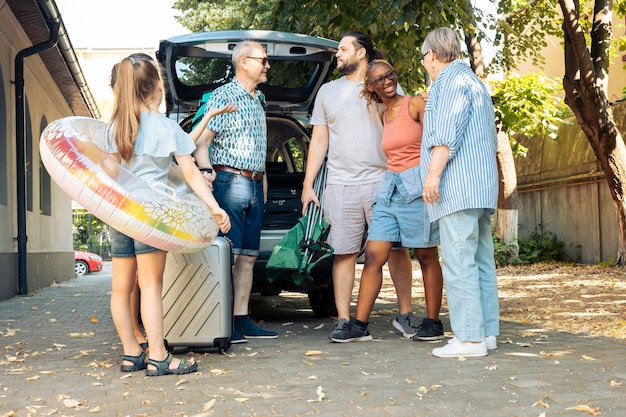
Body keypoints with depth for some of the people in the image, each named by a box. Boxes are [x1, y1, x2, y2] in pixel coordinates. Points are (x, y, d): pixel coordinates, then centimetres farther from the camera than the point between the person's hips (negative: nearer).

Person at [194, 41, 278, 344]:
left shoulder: (257, 101, 19)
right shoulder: (222, 96, -5)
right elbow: (201, 142, -10)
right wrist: (209, 178, -21)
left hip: (255, 184, 8)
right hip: (230, 180, -8)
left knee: (248, 256, 7)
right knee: (228, 254, -10)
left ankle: (242, 319, 12)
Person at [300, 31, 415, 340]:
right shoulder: (327, 91, 17)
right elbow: (319, 141, 15)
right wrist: (308, 184, 8)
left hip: (384, 182, -1)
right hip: (340, 185, 2)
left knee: (396, 249, -1)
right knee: (344, 253, 0)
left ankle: (405, 314, 10)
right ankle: (343, 319, 5)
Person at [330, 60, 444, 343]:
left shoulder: (416, 105, -3)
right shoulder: (383, 117, 17)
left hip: (416, 186, -6)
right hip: (390, 188, 6)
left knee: (426, 257, 2)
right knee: (373, 256, -1)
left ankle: (433, 323, 13)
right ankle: (359, 325, 0)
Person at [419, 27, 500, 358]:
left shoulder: (452, 79, -5)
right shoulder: (475, 83, 27)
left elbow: (448, 132, -17)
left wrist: (433, 173, -18)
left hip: (458, 185, -11)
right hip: (480, 187, 11)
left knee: (459, 261, -11)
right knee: (481, 260, 9)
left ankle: (469, 337, -12)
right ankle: (486, 331, 12)